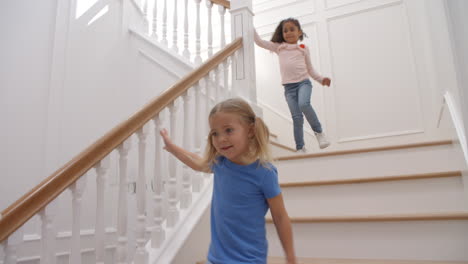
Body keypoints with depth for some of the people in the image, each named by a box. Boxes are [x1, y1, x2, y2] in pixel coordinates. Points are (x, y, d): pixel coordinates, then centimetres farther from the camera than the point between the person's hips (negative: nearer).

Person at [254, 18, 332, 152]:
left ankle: (318, 131, -11)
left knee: (304, 104, -31)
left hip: (303, 82, -1)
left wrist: (321, 79, 5)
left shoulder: (303, 49, 13)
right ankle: (300, 148, 3)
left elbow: (310, 69, 18)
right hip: (288, 86, 1)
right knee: (296, 117, -5)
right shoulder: (279, 47, 14)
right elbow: (259, 42, 13)